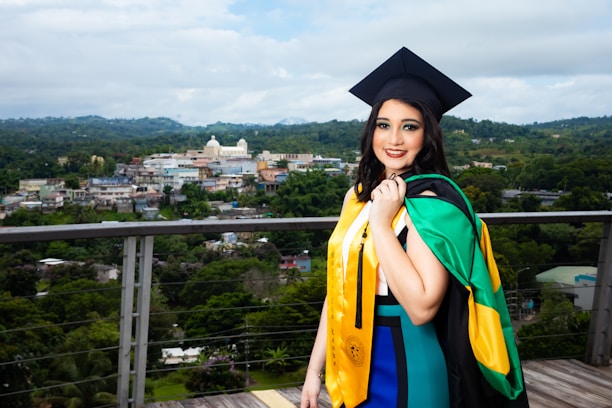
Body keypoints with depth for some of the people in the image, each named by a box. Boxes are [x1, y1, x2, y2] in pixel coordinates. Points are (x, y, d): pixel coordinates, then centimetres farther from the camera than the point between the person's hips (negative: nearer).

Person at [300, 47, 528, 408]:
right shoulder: (359, 195, 2)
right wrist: (315, 369, 7)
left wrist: (381, 223, -25)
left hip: (407, 373, -6)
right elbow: (340, 288, 6)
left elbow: (422, 307, -27)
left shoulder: (433, 201, -18)